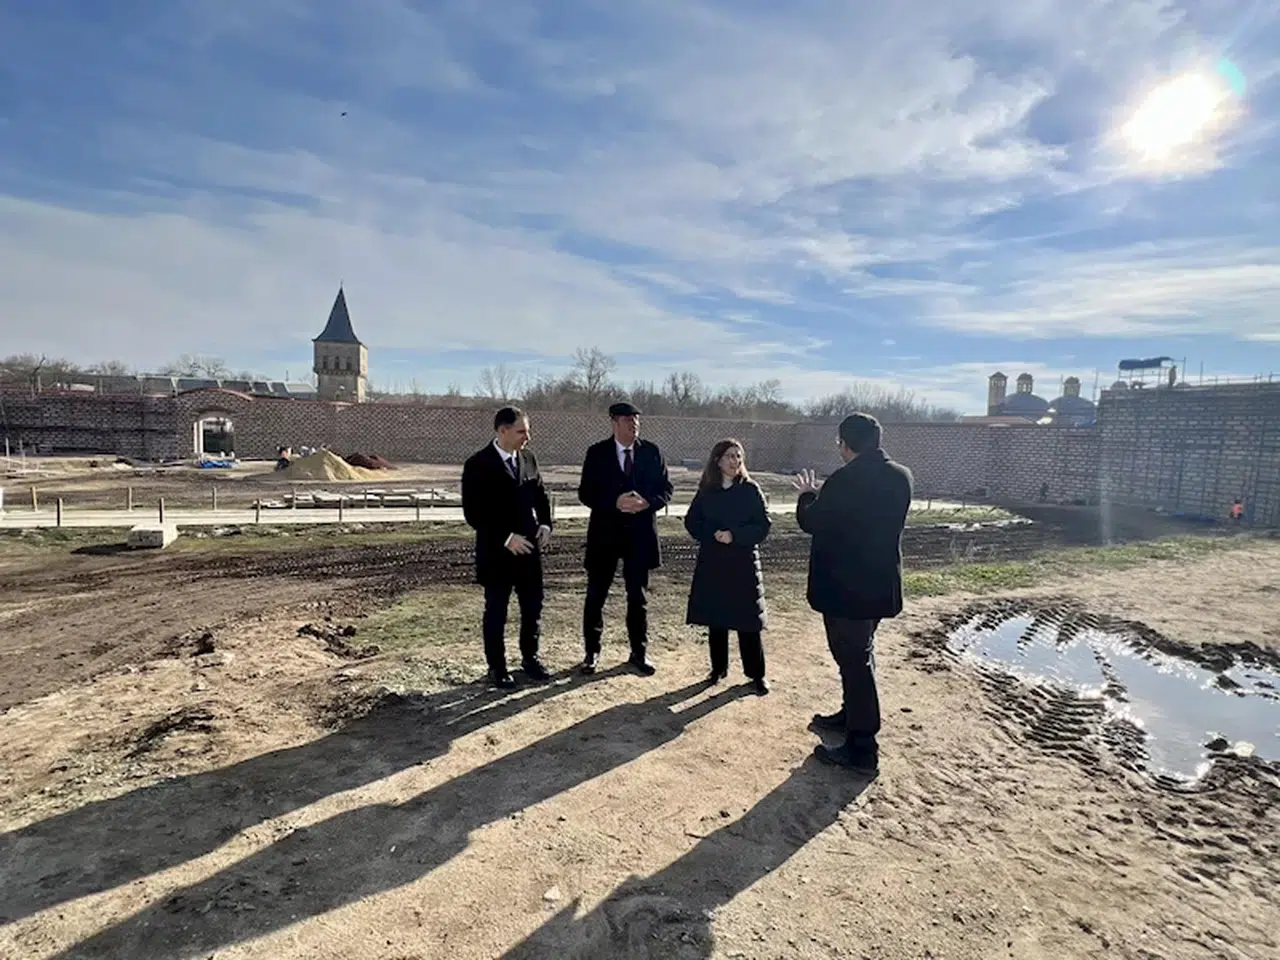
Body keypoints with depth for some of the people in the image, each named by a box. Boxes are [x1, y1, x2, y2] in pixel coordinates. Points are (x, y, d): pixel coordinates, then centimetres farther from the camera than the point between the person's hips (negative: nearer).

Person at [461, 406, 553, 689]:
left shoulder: (528, 459, 6)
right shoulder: (478, 464, -12)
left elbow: (541, 495, 15)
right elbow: (473, 513, -16)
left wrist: (545, 525, -2)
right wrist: (506, 538, -20)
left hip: (529, 546, 5)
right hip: (497, 550, -5)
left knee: (533, 607, 13)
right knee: (496, 611, 8)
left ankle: (530, 657, 31)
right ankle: (497, 666, 24)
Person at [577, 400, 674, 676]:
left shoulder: (652, 452, 2)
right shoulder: (597, 453, -3)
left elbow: (665, 490, 3)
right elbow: (585, 493, -6)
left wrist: (646, 503, -17)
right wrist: (615, 502, -21)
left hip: (640, 533, 1)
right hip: (605, 533, -1)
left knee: (638, 597, 11)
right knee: (596, 596, 7)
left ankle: (639, 652, 24)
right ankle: (592, 652, 22)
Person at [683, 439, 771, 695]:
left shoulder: (751, 490, -4)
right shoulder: (706, 491, 3)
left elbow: (764, 525, -6)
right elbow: (692, 522, 5)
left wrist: (735, 535, -18)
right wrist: (712, 535, -13)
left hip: (744, 564, -2)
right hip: (712, 564, 3)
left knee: (748, 622, 1)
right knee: (715, 620, 9)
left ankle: (757, 675, 14)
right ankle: (718, 668, 25)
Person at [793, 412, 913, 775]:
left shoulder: (844, 480, -22)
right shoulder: (901, 477, 2)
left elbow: (810, 521, -11)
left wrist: (808, 494, 8)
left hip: (845, 586, -8)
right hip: (880, 584, 8)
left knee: (854, 660, 0)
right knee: (859, 654, 23)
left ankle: (862, 749, 8)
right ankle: (852, 716, 40)